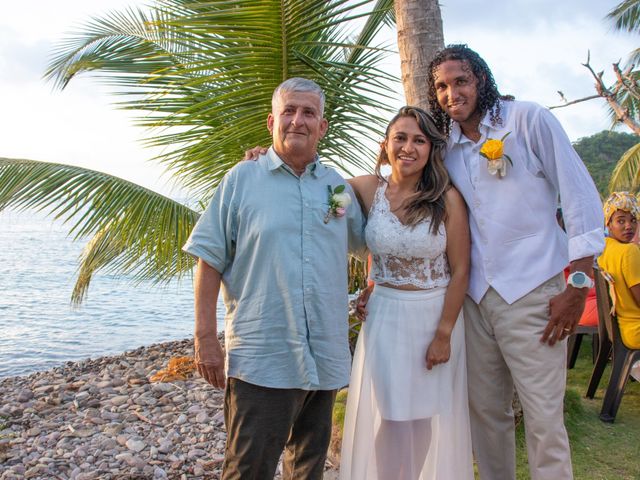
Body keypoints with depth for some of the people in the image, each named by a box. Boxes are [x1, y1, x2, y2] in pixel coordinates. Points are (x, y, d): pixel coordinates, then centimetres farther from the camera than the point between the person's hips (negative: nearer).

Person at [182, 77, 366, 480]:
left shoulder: (338, 187, 10)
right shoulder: (242, 179, -1)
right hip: (261, 360, -4)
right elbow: (211, 260, -3)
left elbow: (367, 239, 25)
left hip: (325, 360, 5)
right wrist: (206, 337, -9)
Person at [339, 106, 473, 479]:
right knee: (387, 418, 7)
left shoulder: (448, 198, -10)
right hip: (385, 318, 1)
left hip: (436, 317, -1)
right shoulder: (369, 189, -4)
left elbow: (460, 271, -8)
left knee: (427, 419, 12)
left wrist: (444, 333, -11)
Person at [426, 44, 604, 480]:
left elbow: (581, 196, -6)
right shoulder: (445, 146, 10)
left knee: (544, 419, -2)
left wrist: (577, 285, -10)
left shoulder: (529, 119, -3)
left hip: (533, 292, -4)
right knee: (486, 411, 13)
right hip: (475, 296, 5)